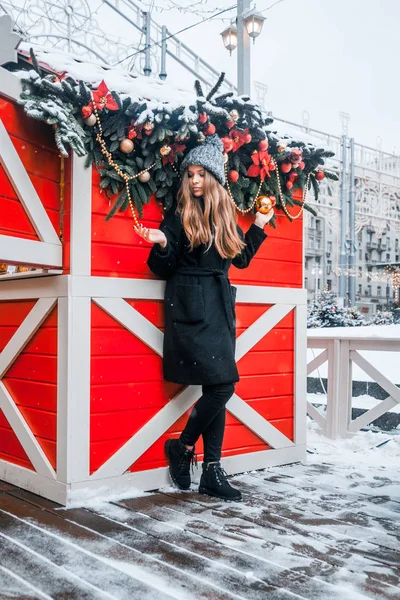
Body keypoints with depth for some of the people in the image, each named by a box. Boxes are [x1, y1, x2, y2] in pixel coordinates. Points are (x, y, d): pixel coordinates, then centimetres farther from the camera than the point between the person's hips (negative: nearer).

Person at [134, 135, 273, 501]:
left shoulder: (226, 216, 13)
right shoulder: (179, 215, -1)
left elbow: (241, 258, 21)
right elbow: (164, 269, -3)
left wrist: (259, 226, 20)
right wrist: (161, 244, -22)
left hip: (219, 306, 6)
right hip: (189, 309, -6)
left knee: (218, 387, 3)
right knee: (222, 384, -14)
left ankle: (212, 471, 11)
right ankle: (182, 446, 8)